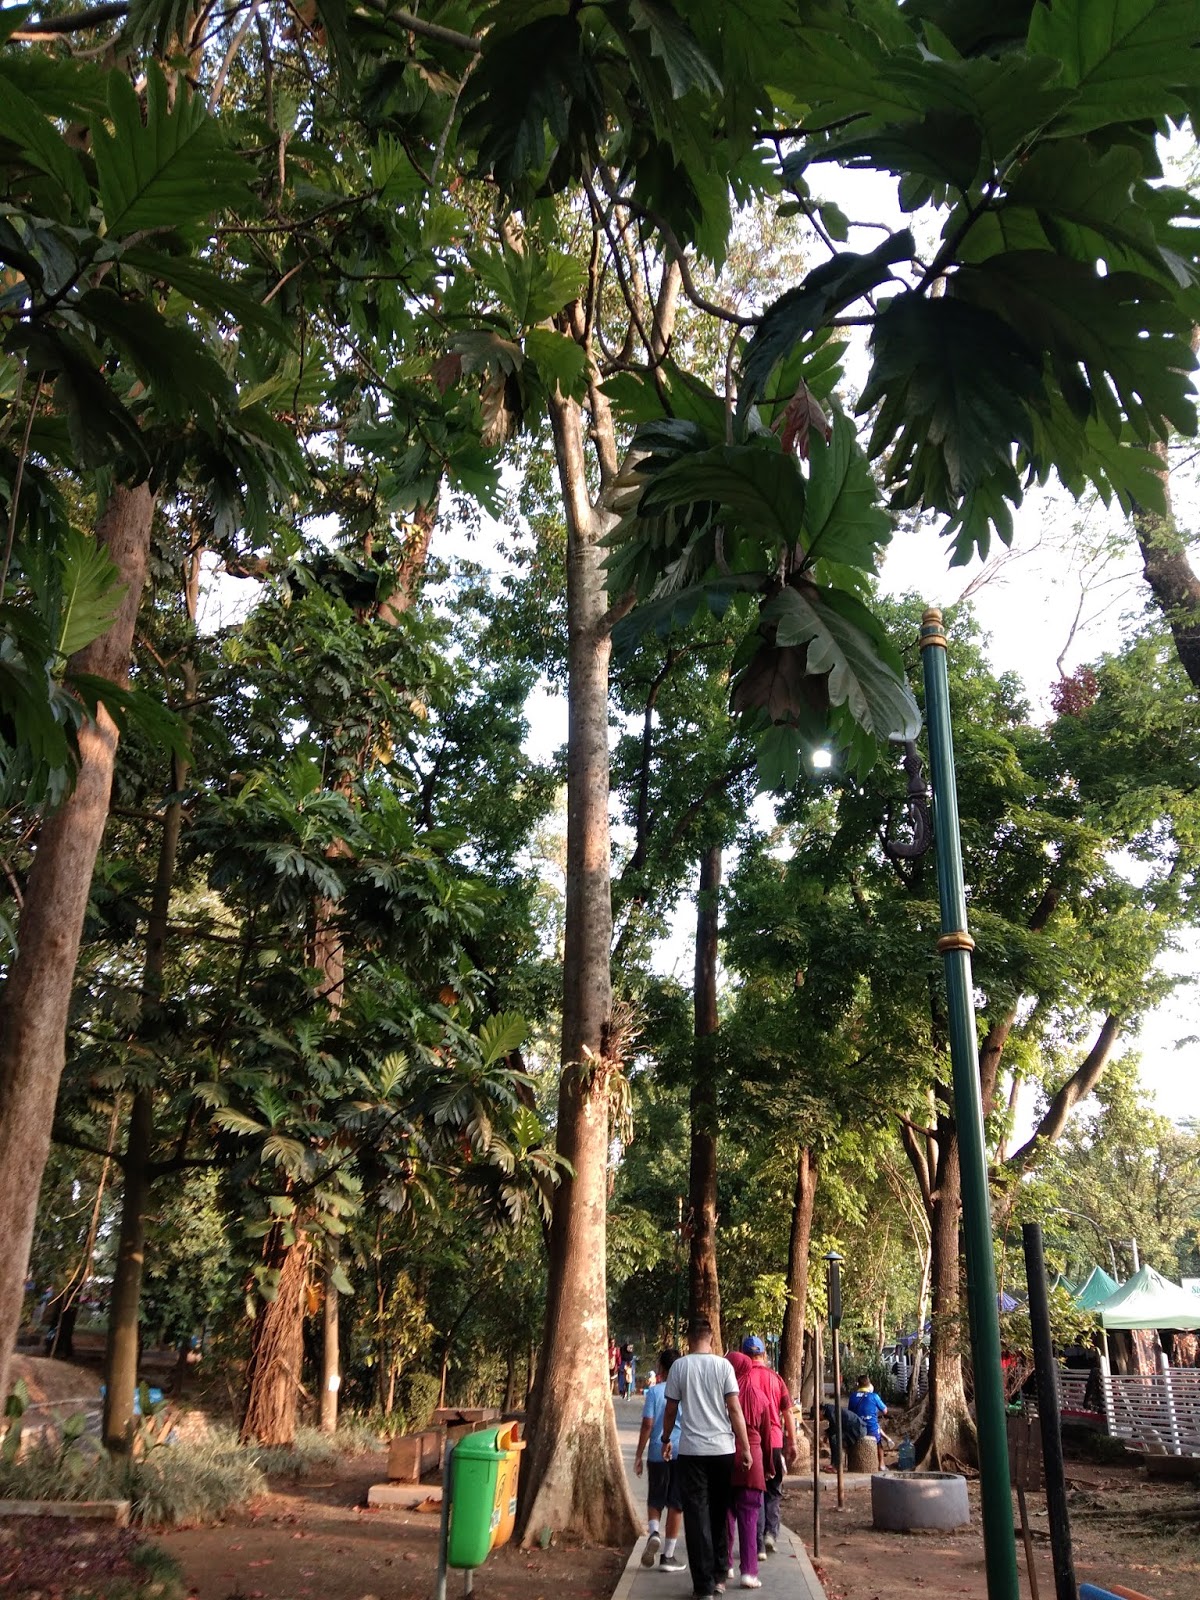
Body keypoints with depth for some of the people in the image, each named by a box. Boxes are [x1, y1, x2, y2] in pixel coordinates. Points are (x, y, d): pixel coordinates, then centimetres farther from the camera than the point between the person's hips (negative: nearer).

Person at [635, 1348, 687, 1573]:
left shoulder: (654, 1391, -5)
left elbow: (647, 1425, -9)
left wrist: (639, 1455, -2)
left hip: (657, 1453, -1)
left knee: (654, 1499, 15)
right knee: (675, 1504, 9)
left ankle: (653, 1532, -11)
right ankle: (668, 1556, 10)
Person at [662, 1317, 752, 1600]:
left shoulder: (679, 1367, -2)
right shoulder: (723, 1365, -3)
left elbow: (670, 1410, 4)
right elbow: (735, 1409, -5)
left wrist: (666, 1440, 19)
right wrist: (745, 1447, 1)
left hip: (692, 1450, -1)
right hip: (723, 1449, 1)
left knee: (697, 1517, 4)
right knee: (719, 1515, 16)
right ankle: (719, 1577, 21)